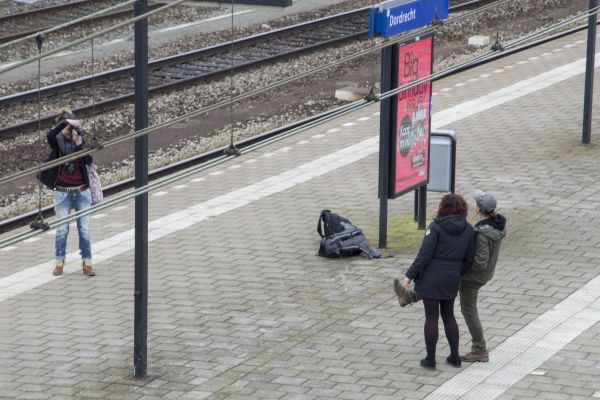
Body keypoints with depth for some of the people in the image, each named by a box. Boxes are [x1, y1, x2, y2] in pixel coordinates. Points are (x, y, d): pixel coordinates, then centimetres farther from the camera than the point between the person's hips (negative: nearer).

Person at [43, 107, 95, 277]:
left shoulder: (81, 140, 2)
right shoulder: (57, 142, -5)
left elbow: (89, 161, -10)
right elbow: (50, 135, -30)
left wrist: (79, 143, -18)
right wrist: (66, 122, -33)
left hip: (82, 191, 2)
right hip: (62, 192, -2)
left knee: (84, 229, 4)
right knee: (62, 229, 5)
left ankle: (87, 263, 11)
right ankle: (59, 262, 18)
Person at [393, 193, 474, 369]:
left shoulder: (436, 227, -13)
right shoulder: (468, 230, 1)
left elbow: (424, 254, -16)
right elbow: (469, 259, 4)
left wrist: (410, 276, -11)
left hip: (431, 278, -5)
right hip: (451, 280, 5)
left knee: (431, 318, 3)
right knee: (448, 316, 19)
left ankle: (430, 359, 7)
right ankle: (454, 356, 20)